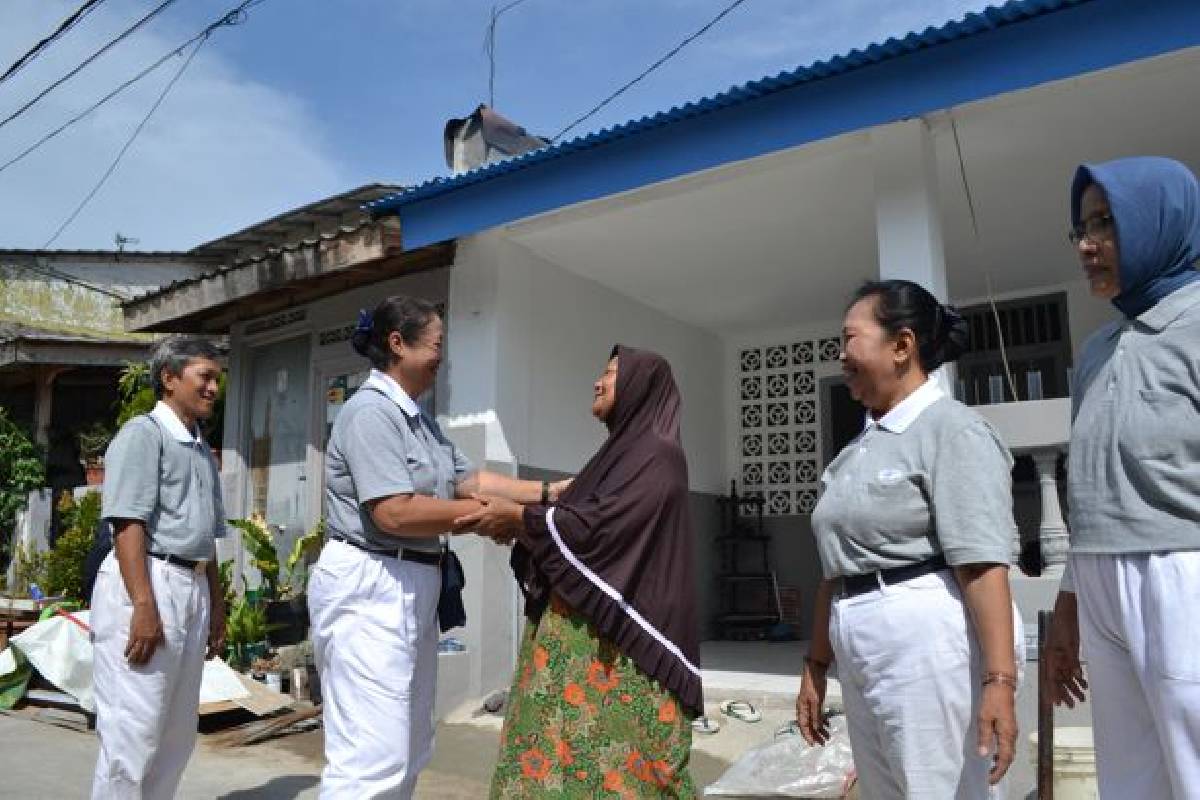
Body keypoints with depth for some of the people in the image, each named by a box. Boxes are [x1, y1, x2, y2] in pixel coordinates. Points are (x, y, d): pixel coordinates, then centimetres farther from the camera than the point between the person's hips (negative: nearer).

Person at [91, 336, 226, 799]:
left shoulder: (202, 450, 20)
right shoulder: (143, 432, -5)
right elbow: (128, 523, -16)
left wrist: (217, 607, 23)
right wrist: (144, 605, -23)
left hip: (193, 591, 9)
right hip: (146, 585, -9)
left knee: (177, 735, 15)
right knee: (133, 732, -4)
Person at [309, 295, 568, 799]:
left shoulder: (418, 419, 15)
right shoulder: (370, 411, -15)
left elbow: (468, 479, 9)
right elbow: (395, 513, -23)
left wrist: (548, 491, 3)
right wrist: (483, 514, -14)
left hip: (413, 586, 10)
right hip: (369, 587, -10)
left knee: (409, 751, 18)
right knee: (372, 757, -7)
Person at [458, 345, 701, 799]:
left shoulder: (656, 454, -8)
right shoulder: (622, 452, 20)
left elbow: (600, 523, -19)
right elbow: (577, 521, 16)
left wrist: (518, 517, -12)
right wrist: (515, 524, 4)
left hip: (615, 637, -9)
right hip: (579, 629, 9)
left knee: (610, 763, -4)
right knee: (564, 751, 9)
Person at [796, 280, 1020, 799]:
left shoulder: (951, 429, -7)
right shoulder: (858, 450, 16)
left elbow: (982, 563, -18)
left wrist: (1000, 679, -24)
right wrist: (816, 665, 18)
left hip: (925, 640, -8)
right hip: (859, 652, 8)